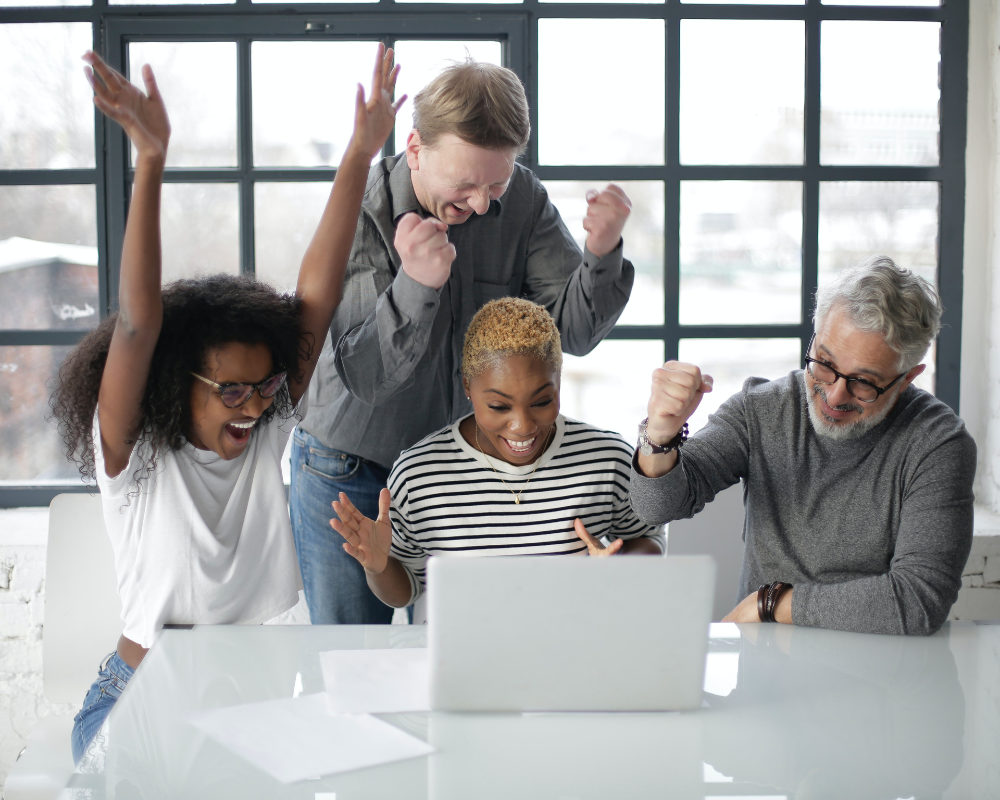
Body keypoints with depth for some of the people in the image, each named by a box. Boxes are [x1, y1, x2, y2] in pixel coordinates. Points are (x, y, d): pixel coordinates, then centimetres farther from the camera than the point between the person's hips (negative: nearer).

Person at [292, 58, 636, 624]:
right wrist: (415, 285, -40)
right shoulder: (357, 212, -19)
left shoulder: (523, 200, -9)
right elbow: (363, 376, -24)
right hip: (351, 475, -2)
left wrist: (602, 255, -30)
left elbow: (574, 331, -11)